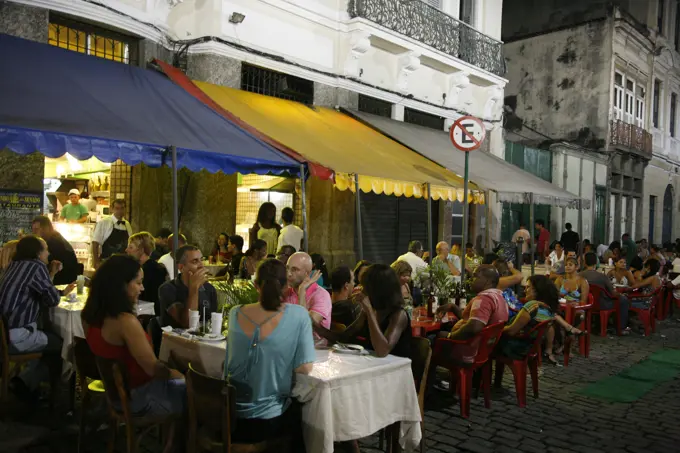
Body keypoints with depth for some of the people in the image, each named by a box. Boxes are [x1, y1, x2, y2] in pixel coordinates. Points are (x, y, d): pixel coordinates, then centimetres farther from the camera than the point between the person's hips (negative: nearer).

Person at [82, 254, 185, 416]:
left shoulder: (91, 315, -4)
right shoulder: (125, 321, -30)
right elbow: (153, 368, -22)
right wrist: (178, 374, -5)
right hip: (138, 395, -8)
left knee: (180, 384, 22)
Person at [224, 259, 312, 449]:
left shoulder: (235, 314, -6)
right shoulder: (298, 315, -16)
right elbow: (305, 368, -15)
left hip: (230, 416, 3)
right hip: (267, 421, -3)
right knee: (300, 411, 29)